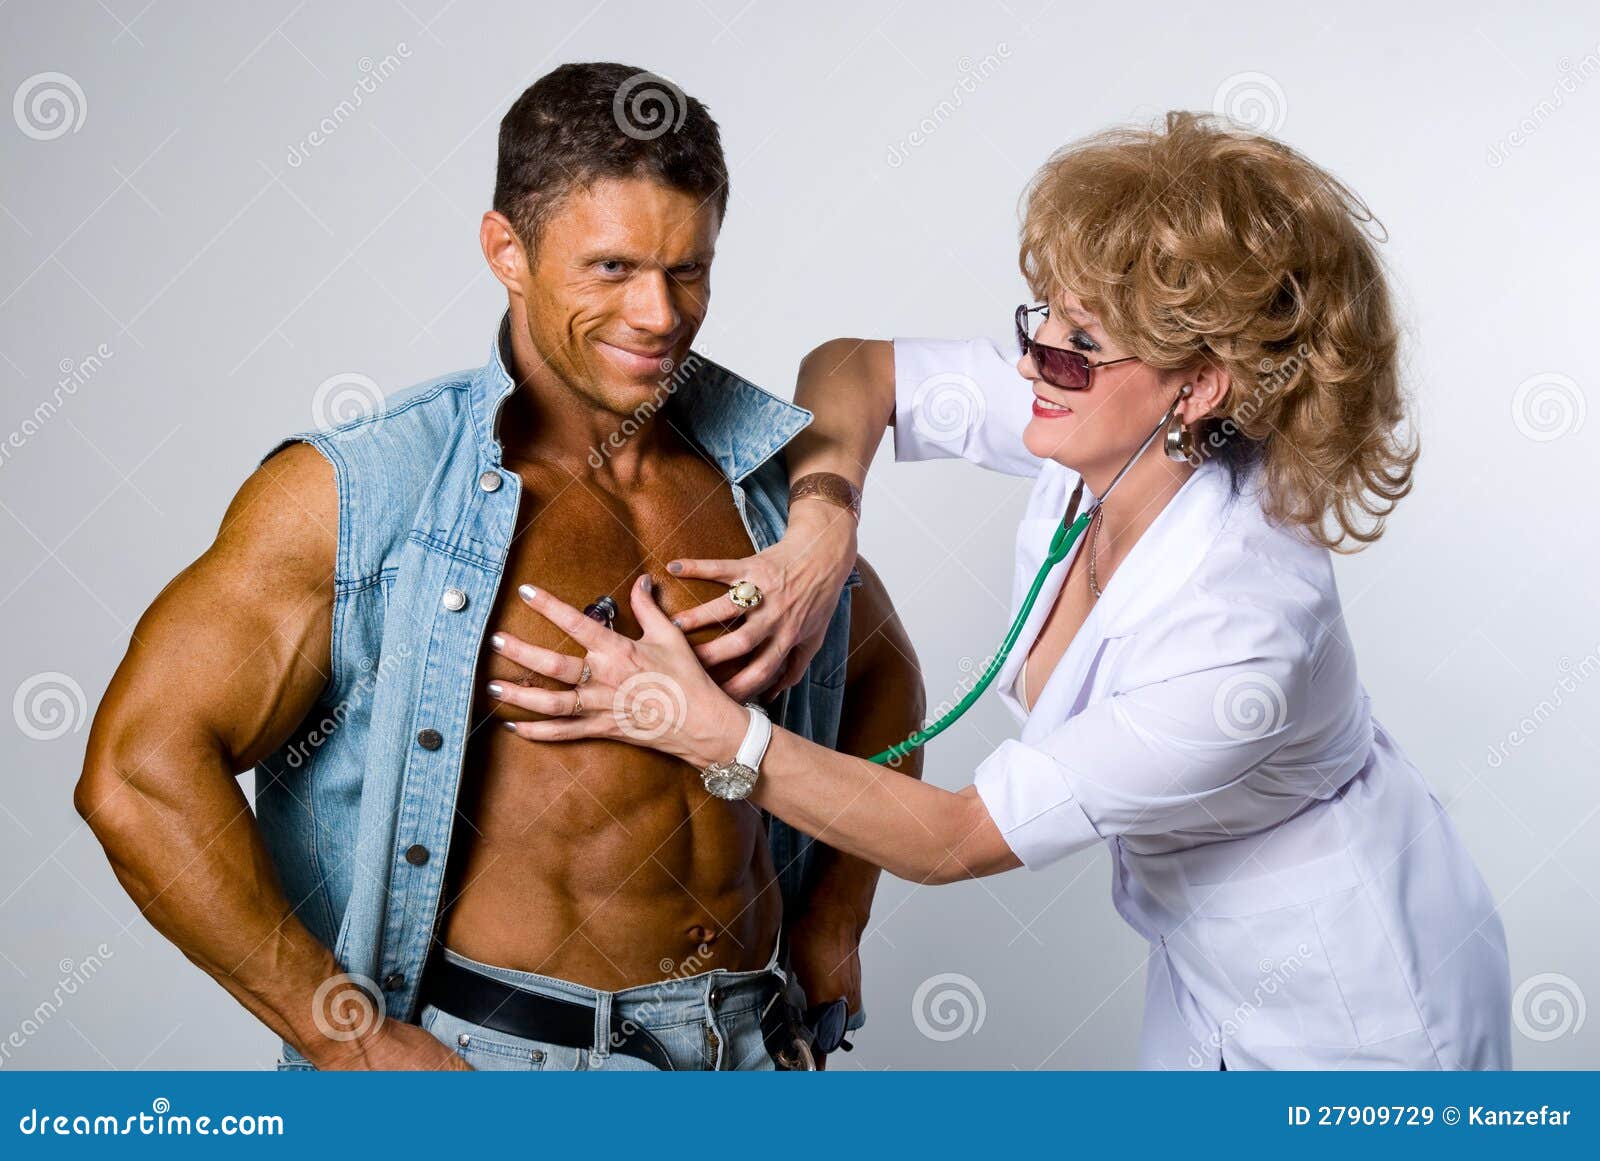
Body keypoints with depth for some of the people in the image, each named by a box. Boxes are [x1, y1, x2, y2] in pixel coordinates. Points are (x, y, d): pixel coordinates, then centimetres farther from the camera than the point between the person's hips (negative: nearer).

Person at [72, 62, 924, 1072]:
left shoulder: (772, 472, 3)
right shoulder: (360, 495, -11)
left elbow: (881, 669, 20)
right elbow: (139, 773, -15)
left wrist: (834, 919, 9)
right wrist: (352, 1037, -16)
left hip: (747, 1045, 1)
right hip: (484, 1054, -1)